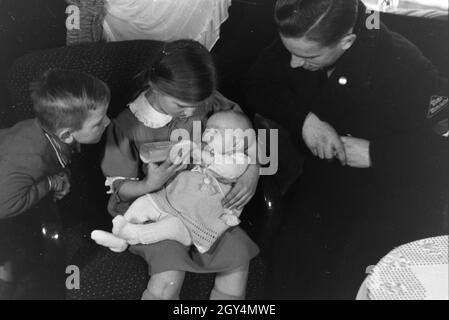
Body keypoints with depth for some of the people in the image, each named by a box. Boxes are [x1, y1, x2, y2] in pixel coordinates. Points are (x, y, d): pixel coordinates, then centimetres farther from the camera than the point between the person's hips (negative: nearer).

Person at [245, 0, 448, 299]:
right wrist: (303, 118, -20)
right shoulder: (299, 42, -10)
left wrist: (376, 152, -28)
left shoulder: (403, 66, -24)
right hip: (320, 182, 4)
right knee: (291, 272, -12)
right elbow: (259, 86, -4)